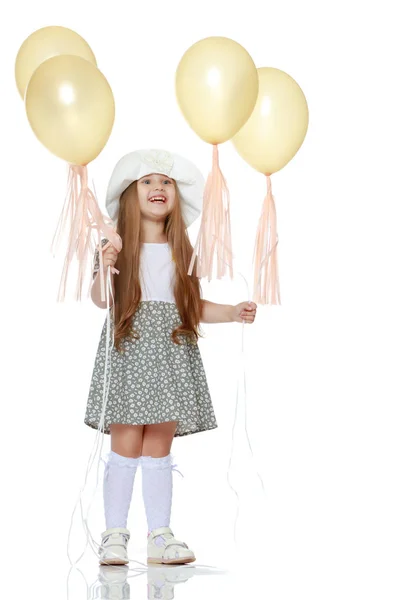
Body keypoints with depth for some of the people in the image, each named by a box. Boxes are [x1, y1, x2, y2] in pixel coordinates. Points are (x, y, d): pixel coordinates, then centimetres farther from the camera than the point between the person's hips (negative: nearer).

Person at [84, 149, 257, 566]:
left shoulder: (182, 252, 13)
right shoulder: (117, 245, 1)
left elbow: (193, 308, 15)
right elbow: (100, 299, -7)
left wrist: (234, 312, 3)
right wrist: (103, 272, -25)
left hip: (172, 352, 3)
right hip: (128, 350, -3)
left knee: (159, 449, 6)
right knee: (126, 446, -4)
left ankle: (160, 536, 10)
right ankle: (115, 535, 4)